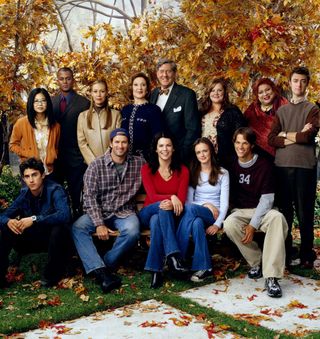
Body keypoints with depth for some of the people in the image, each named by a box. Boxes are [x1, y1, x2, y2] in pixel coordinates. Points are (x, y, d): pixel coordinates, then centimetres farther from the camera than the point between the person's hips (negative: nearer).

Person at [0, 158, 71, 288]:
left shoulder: (55, 190, -19)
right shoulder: (24, 194, -3)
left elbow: (64, 215, -36)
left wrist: (34, 219, -42)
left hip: (53, 238, -4)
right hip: (33, 238, 4)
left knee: (59, 228, -36)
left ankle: (52, 274, -16)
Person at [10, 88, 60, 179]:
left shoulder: (55, 125, 3)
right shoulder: (21, 123, -7)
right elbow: (13, 145, 2)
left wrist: (51, 158, -3)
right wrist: (29, 155, -9)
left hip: (49, 171, 3)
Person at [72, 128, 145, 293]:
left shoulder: (138, 163, 5)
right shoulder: (96, 165, -1)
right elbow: (90, 197, -7)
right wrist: (99, 224, -18)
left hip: (125, 213, 0)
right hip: (99, 213, 0)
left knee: (132, 231, -33)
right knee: (77, 227, -28)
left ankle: (106, 265, -14)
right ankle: (101, 272, -34)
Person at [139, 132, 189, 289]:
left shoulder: (182, 170, 2)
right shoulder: (147, 169, 0)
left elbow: (181, 199, -7)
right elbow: (152, 196, -11)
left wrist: (172, 204, -32)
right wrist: (172, 197, -30)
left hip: (170, 216, 0)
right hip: (148, 213, 0)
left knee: (157, 221, -37)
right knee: (163, 208, -37)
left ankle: (155, 269, -39)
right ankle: (173, 255, -47)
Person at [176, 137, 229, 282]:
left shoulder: (222, 173, 8)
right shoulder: (192, 173, 15)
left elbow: (224, 203, -1)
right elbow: (188, 200, 8)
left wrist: (217, 224, -17)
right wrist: (205, 205, -12)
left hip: (213, 215, -2)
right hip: (196, 214, 2)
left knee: (190, 209, -37)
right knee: (196, 222, -39)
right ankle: (204, 267, -36)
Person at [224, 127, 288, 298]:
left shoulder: (264, 165, -6)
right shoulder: (232, 165, 5)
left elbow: (267, 199, -10)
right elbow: (229, 194, 16)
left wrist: (253, 225, -18)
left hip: (261, 210, -2)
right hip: (239, 211, 2)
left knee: (277, 218, -36)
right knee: (229, 225, -33)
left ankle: (271, 276, -40)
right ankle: (256, 262, -11)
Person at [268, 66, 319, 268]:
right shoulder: (281, 110, 16)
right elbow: (272, 139, 4)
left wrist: (286, 134, 2)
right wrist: (297, 136, -8)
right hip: (282, 165, 3)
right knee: (284, 211, 7)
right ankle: (284, 252, 17)